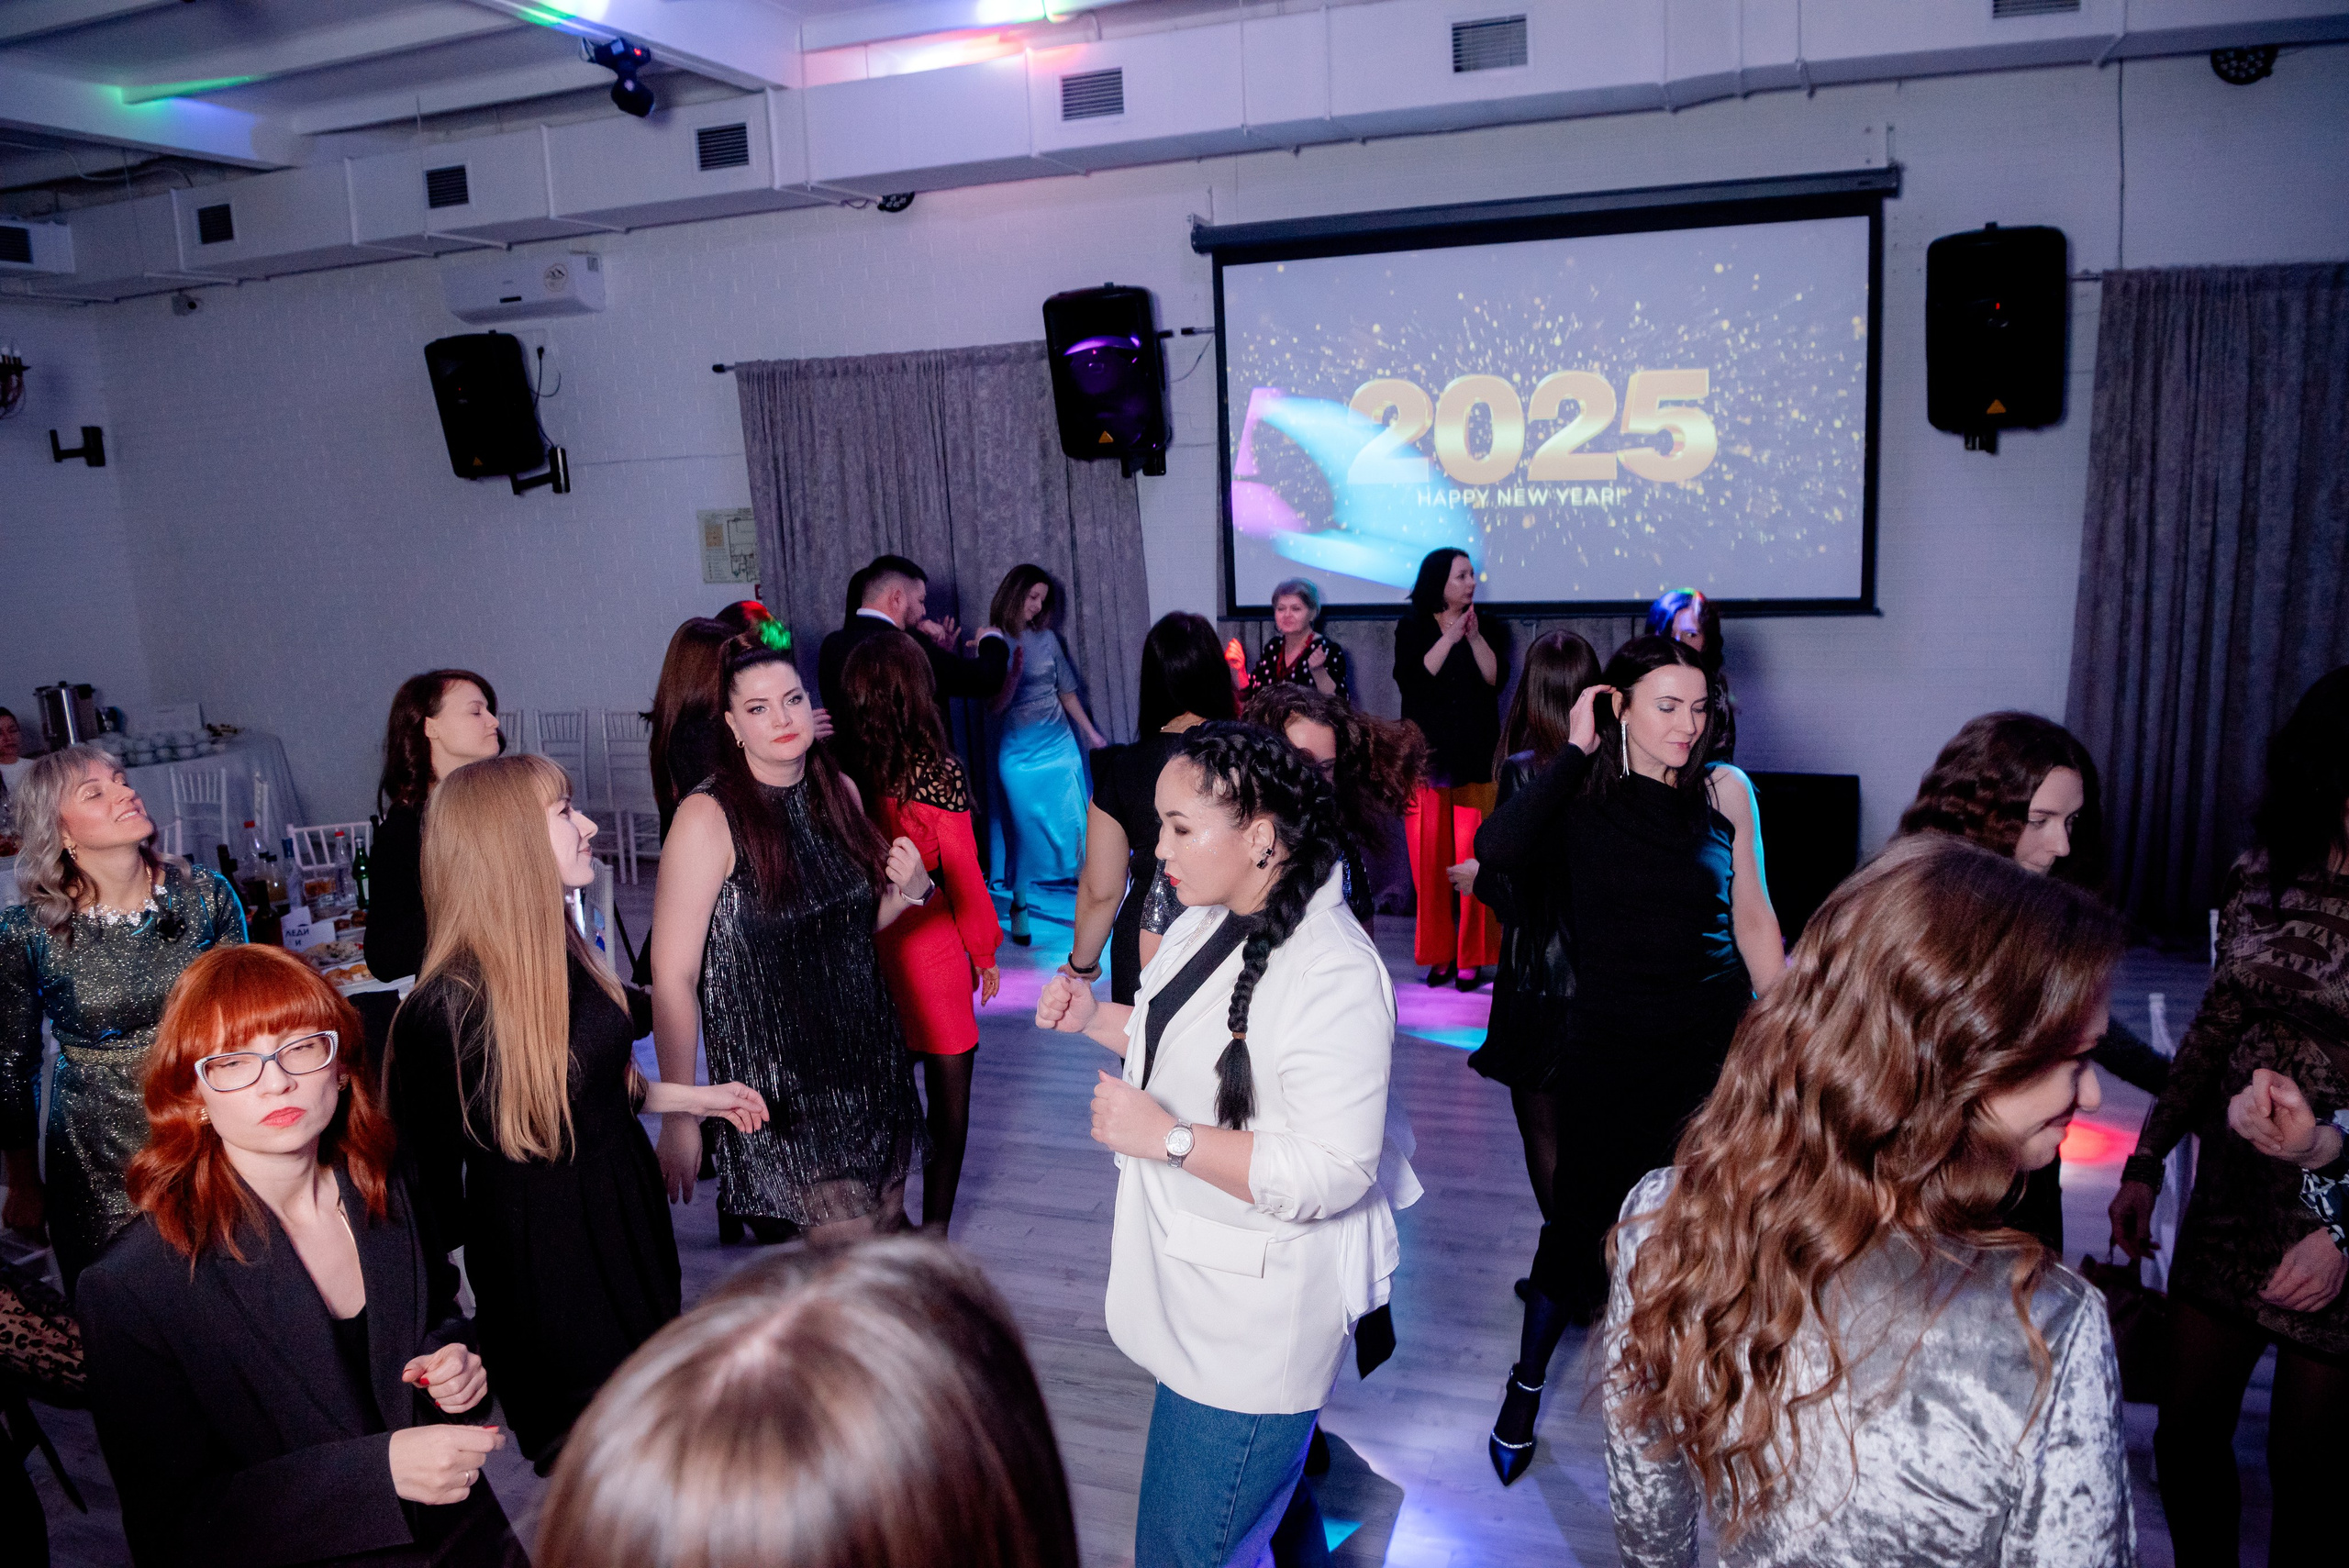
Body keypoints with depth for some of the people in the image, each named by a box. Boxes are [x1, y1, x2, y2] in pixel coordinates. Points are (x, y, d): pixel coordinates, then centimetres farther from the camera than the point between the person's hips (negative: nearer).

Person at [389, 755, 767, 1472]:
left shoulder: (566, 951, 0)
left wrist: (694, 1097, 13)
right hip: (545, 1249, -7)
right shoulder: (446, 1007, -24)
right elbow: (435, 1177, -17)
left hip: (628, 1214, 7)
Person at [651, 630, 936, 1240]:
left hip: (870, 1062, 6)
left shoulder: (839, 791, 5)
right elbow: (673, 977, -15)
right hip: (779, 1084, -6)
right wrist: (678, 1116, -16)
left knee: (890, 1235, 15)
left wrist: (909, 890, -3)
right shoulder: (708, 817, -14)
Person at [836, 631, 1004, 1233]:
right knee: (949, 1093, 10)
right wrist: (985, 950, 4)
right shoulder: (938, 772, -15)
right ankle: (934, 1230, 15)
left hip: (862, 947, 4)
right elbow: (962, 873, -9)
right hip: (931, 945, -4)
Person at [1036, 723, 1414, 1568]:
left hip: (1255, 1327, -9)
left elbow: (1333, 1173, -29)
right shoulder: (1212, 921, 2)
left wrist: (1165, 1136, -28)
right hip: (1201, 1281, 9)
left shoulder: (1333, 977, -28)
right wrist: (1095, 1017, 2)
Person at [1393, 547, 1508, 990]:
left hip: (1475, 760, 0)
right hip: (1426, 758, 0)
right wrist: (1450, 638, -13)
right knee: (1430, 858, 0)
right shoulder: (1412, 629, 8)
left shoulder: (1490, 628, 10)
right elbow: (1409, 679, -9)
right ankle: (1439, 954, 9)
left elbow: (1495, 678, -4)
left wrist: (1474, 636, -14)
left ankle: (1472, 957, 1)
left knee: (1473, 858, -6)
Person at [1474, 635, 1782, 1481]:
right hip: (1611, 1038, -2)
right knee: (1580, 1210, 5)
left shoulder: (1725, 790, 1)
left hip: (1716, 1032, 2)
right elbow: (1495, 850, -27)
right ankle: (1527, 1384, 27)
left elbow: (1753, 917, 8)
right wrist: (1575, 752, -19)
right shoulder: (1578, 798, -7)